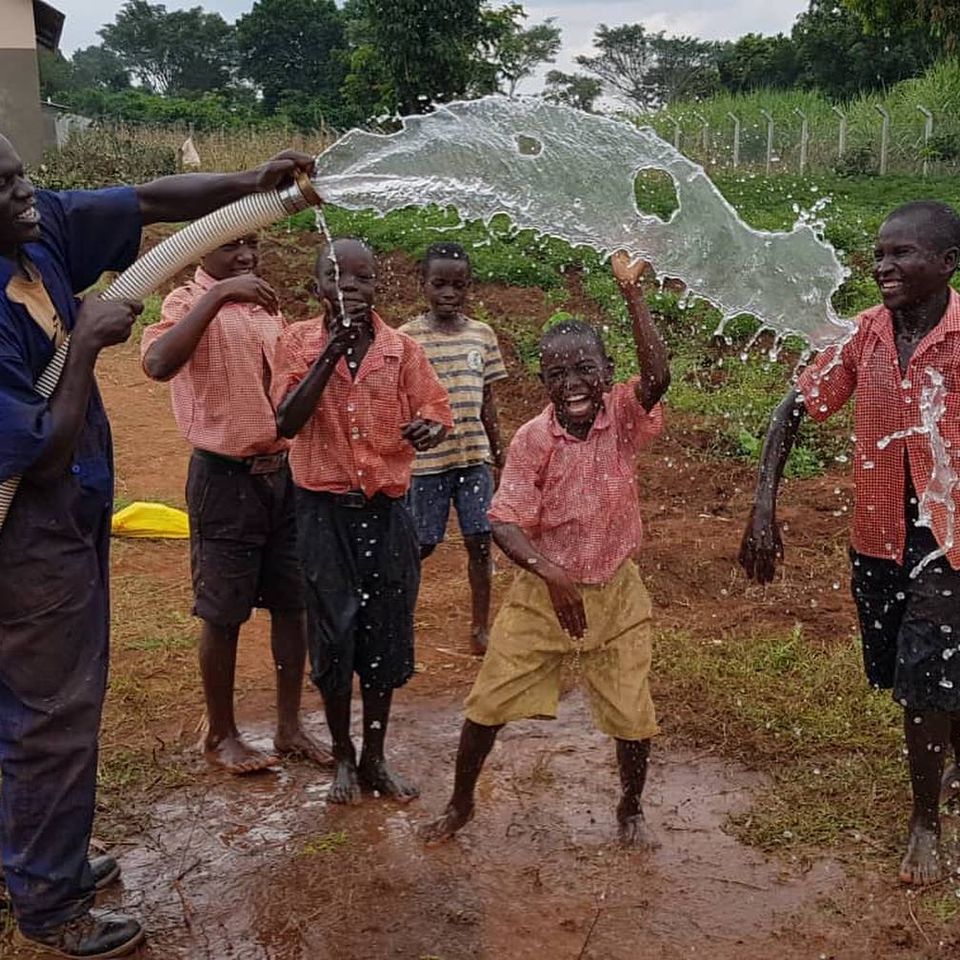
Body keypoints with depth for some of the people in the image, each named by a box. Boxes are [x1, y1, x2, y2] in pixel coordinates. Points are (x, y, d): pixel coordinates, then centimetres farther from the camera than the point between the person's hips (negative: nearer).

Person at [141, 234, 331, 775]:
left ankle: (290, 726, 24)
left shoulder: (267, 303, 11)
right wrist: (218, 294, -32)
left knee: (292, 604, 11)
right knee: (224, 614, 4)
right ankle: (222, 735, 21)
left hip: (284, 471, 6)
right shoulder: (190, 303, -10)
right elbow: (158, 364, -32)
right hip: (226, 478, -6)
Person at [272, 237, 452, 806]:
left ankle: (375, 757, 26)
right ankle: (343, 757, 25)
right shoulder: (298, 342, -4)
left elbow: (436, 414, 1)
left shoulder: (401, 348, 0)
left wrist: (428, 430, -23)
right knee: (332, 635, 5)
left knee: (385, 635, 9)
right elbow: (287, 422, -14)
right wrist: (333, 350, -21)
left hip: (386, 509, 2)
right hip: (325, 510, -1)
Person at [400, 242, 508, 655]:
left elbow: (487, 401, 11)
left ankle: (480, 628, 19)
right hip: (425, 459, -3)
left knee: (480, 542, 5)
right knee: (421, 546, 5)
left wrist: (498, 455, 14)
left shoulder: (483, 335, 5)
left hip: (475, 457, 3)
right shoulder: (407, 337, -6)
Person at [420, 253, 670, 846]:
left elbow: (658, 378, -32)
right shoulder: (533, 440, -14)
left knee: (633, 714, 7)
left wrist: (632, 292, -37)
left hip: (615, 592, 0)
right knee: (488, 702, 6)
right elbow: (505, 522, -16)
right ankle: (461, 803, 30)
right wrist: (547, 571, -33)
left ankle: (631, 809, 35)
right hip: (545, 593, 0)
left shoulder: (623, 418, -12)